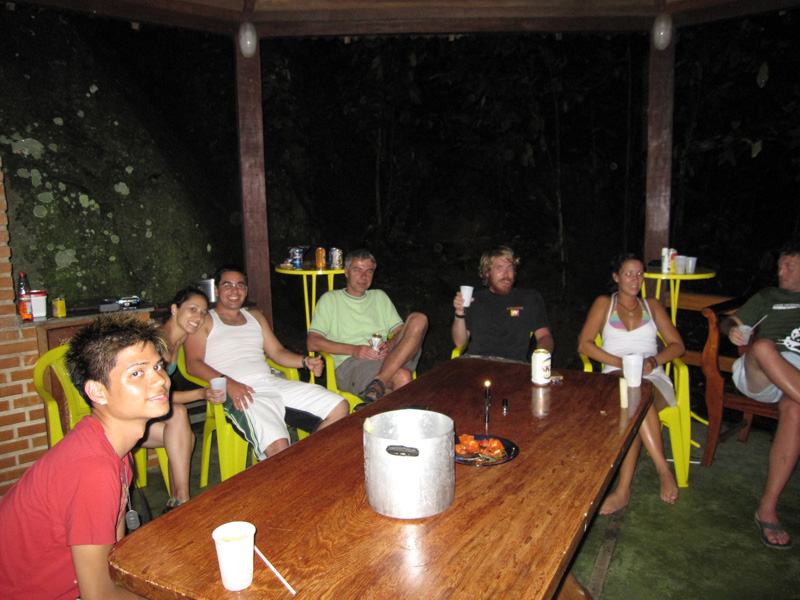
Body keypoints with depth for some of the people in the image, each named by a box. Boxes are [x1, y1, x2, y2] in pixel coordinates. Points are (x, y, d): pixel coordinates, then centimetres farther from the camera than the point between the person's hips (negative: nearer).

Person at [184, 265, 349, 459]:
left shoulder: (255, 316, 28)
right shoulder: (204, 321, 8)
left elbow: (278, 352, 24)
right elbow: (193, 364, -5)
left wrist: (306, 361, 3)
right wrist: (227, 382, -22)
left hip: (273, 382, 7)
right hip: (239, 391, -7)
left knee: (340, 407, -5)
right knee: (278, 447, -33)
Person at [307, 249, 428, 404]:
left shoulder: (380, 297, 28)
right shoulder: (330, 299, 15)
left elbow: (402, 331, 18)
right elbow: (312, 342, 2)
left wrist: (390, 344, -8)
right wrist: (353, 350, -11)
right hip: (349, 364, -5)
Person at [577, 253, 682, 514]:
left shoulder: (652, 306, 22)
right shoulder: (604, 304, 16)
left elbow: (677, 345, 14)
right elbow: (584, 344, 3)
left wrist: (653, 360, -8)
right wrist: (621, 362, -10)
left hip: (653, 378, 1)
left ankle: (623, 490, -40)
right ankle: (663, 468, -36)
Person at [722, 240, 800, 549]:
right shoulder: (768, 297, 31)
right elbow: (730, 321, 24)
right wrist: (732, 329, -1)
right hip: (761, 373, 1)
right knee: (762, 346, -37)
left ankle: (767, 508, -33)